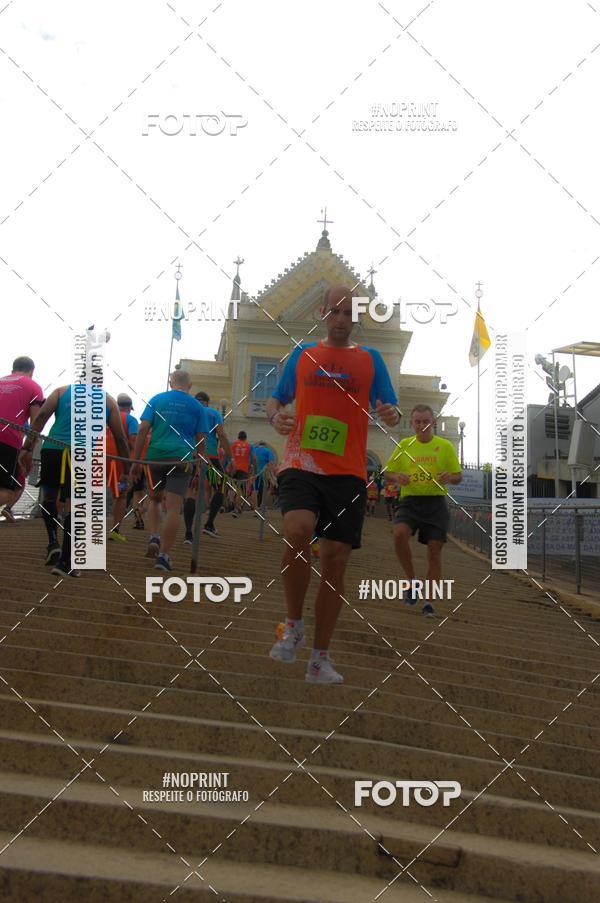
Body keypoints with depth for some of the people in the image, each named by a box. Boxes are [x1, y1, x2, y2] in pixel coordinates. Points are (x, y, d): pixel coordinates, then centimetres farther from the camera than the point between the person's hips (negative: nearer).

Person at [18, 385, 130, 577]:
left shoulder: (62, 391, 18)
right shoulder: (108, 401, 18)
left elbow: (41, 416, 2)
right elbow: (120, 438, 14)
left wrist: (27, 448, -3)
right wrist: (126, 470, 20)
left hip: (52, 448, 1)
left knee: (49, 494, 24)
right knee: (73, 505, 0)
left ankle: (53, 542, 8)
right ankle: (64, 562, -4)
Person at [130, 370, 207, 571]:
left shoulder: (156, 400, 8)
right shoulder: (197, 406, 9)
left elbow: (143, 429, -1)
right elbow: (201, 439, 6)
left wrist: (136, 461, 1)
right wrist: (195, 460, 21)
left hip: (155, 456, 1)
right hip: (182, 458, -1)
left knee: (155, 499, 23)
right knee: (173, 508, -3)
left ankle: (154, 538, 4)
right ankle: (163, 555, -7)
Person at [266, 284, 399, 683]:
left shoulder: (371, 359, 10)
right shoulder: (302, 355, 11)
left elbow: (390, 409, 7)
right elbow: (277, 399, 17)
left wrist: (391, 415, -17)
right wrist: (276, 415, -6)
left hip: (348, 473, 1)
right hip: (301, 465, -1)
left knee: (336, 560, 2)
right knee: (298, 531, -28)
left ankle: (321, 658, 14)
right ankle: (294, 625, -6)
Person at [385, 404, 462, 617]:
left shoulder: (445, 446, 5)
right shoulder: (404, 445, 8)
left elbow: (458, 476, 8)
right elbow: (389, 471, 15)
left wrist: (449, 477, -15)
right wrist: (398, 476, -8)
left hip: (436, 503, 0)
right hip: (409, 501, 0)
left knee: (434, 551, 0)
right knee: (399, 533, -28)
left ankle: (429, 602, 12)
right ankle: (411, 580, -7)